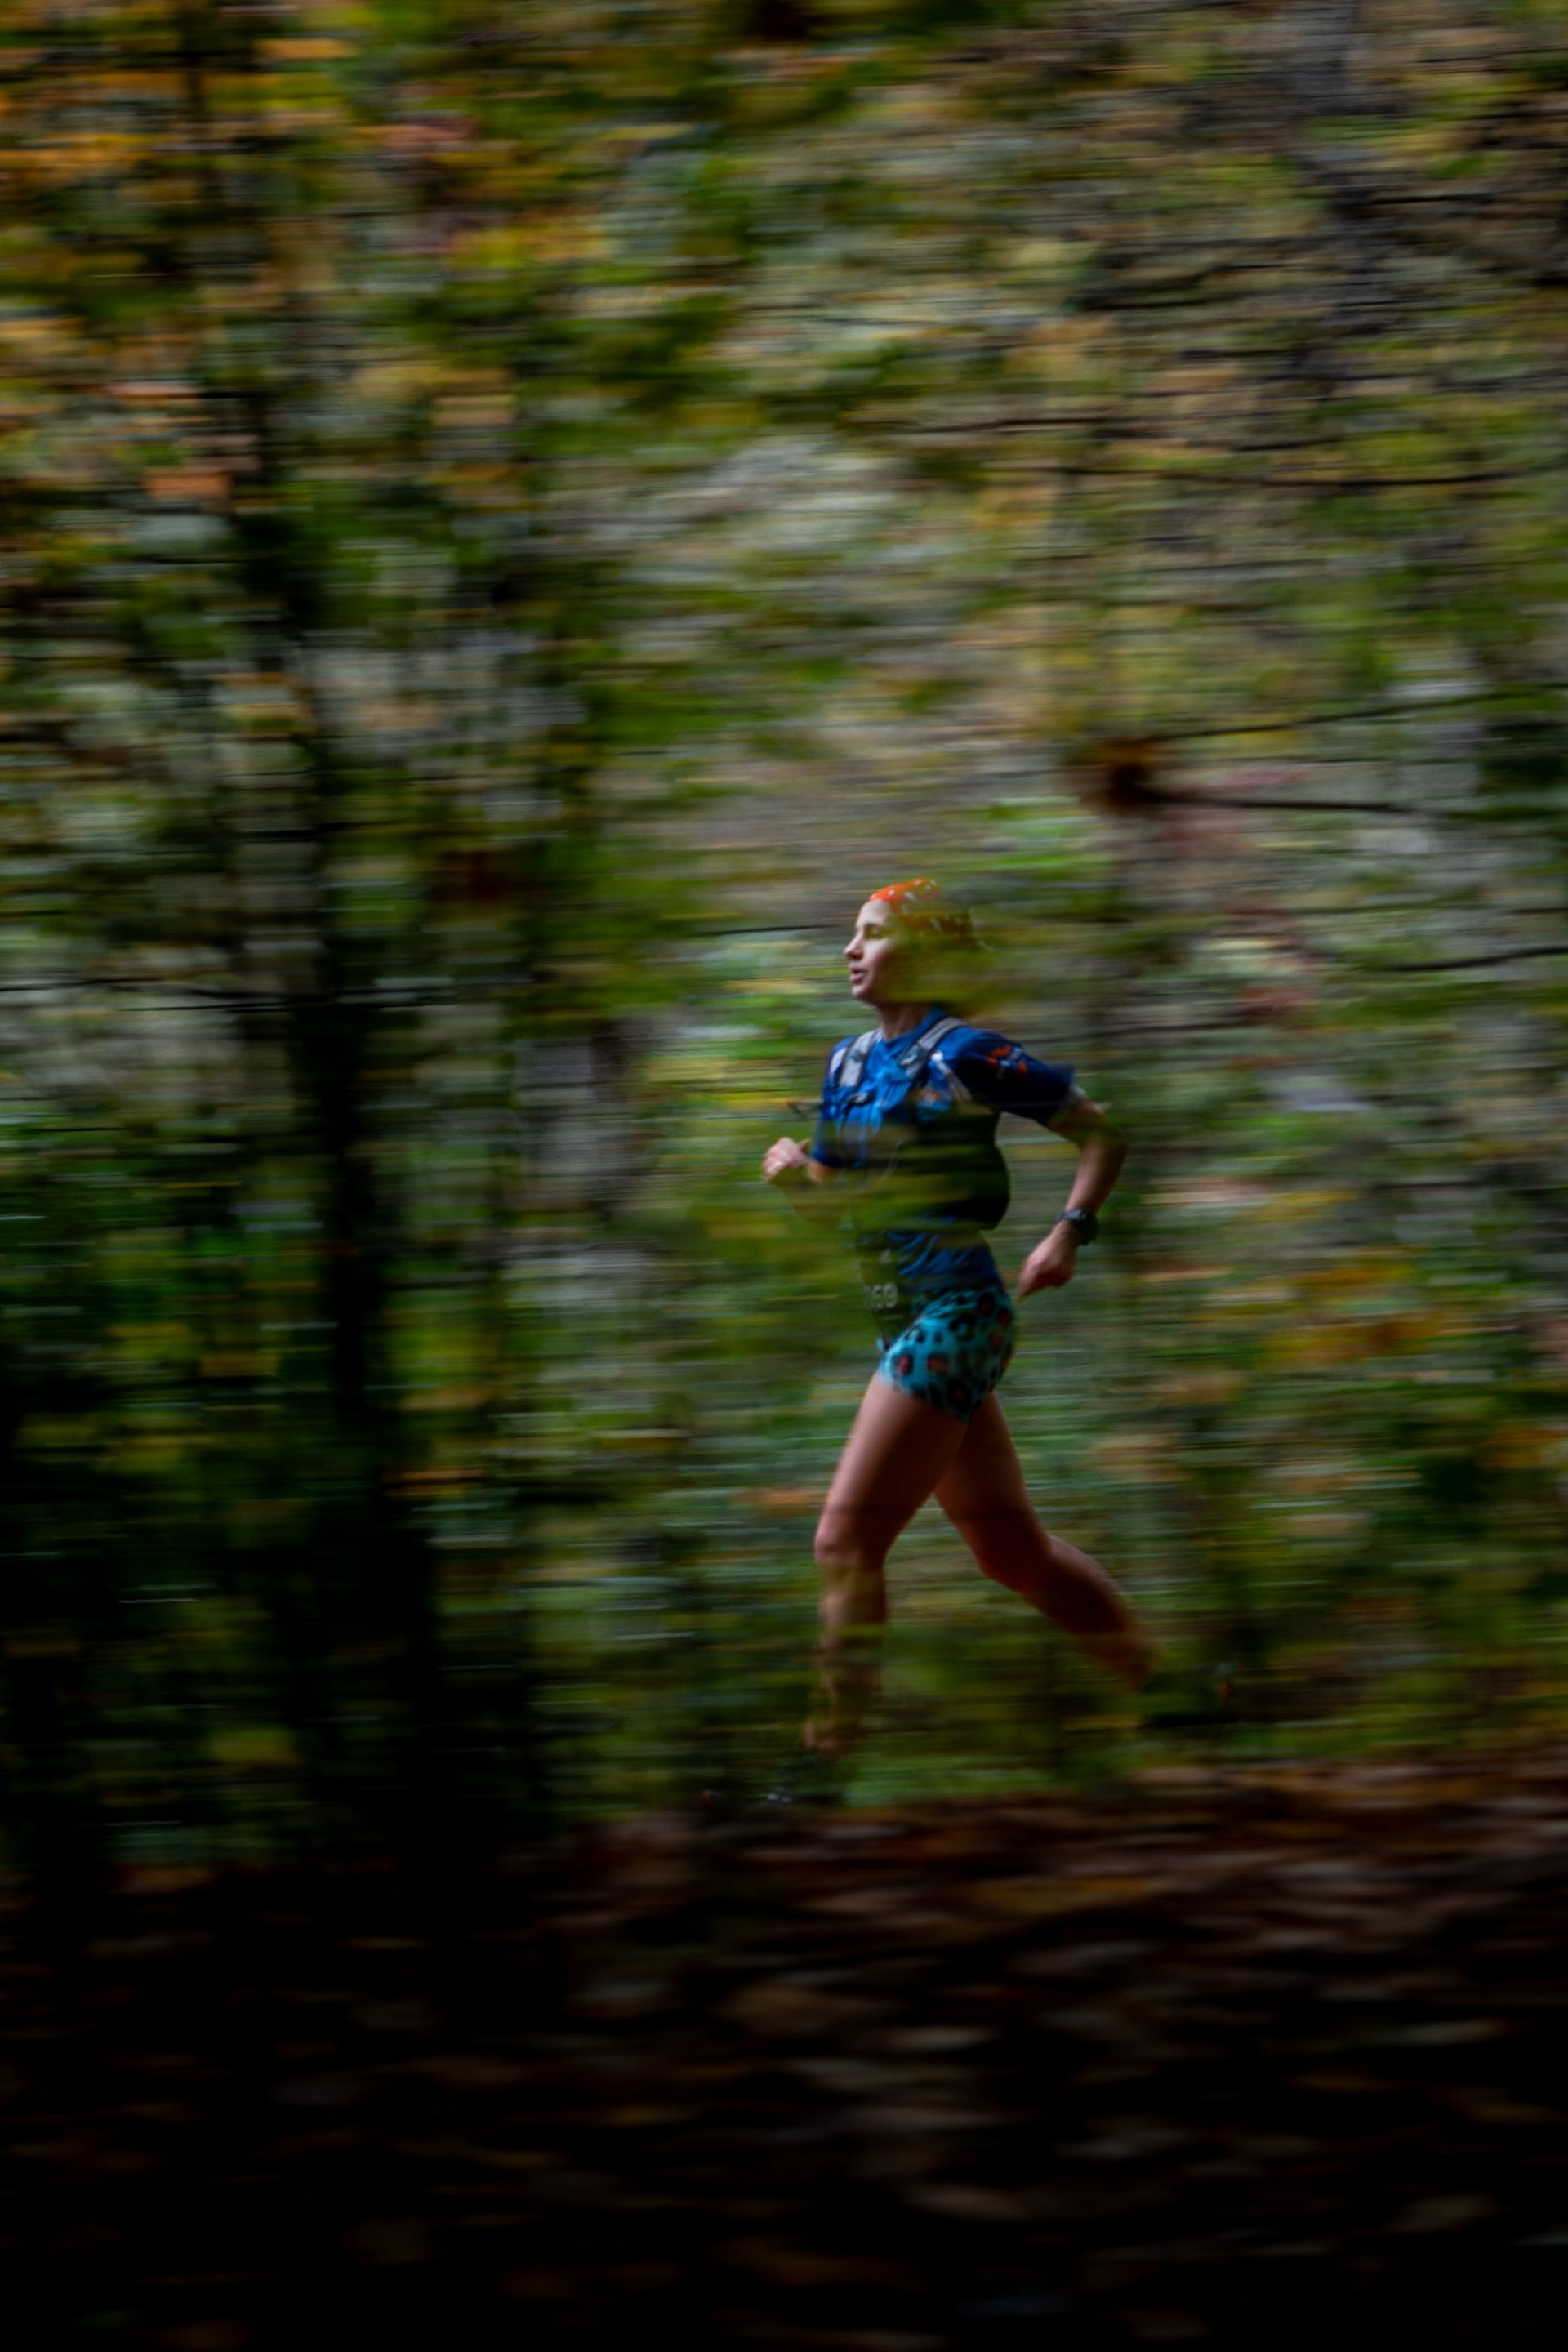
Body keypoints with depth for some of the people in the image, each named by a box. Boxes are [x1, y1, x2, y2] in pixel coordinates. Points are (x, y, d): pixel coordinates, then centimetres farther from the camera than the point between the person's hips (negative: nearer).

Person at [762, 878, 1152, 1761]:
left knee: (848, 1541, -12)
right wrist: (795, 1170, -1)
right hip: (906, 1324, 9)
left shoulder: (963, 1056, -9)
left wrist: (1071, 1232, -16)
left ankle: (831, 1753, -9)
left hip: (954, 1316, -9)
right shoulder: (851, 1061, 14)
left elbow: (1103, 1131, -4)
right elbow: (843, 1195, 20)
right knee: (1012, 1548, 13)